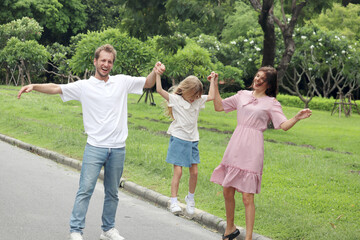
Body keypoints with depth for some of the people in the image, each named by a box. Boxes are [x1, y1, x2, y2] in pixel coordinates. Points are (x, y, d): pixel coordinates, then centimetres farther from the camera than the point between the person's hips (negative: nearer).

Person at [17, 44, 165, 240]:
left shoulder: (122, 82, 8)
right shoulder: (84, 86, 0)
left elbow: (147, 83, 12)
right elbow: (55, 88, -6)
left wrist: (155, 72, -9)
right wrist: (34, 86, -21)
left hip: (118, 149, 3)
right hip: (95, 148, -3)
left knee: (112, 192, 12)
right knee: (85, 189, -9)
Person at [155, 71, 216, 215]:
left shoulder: (198, 101, 8)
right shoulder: (175, 99, -6)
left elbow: (211, 96, 15)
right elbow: (159, 90, -14)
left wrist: (212, 80, 15)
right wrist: (157, 73, -15)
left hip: (192, 141, 5)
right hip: (178, 139, -5)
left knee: (194, 172, 6)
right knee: (178, 172, -7)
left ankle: (190, 198, 26)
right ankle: (173, 201, 1)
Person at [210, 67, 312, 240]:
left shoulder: (271, 103, 2)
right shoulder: (242, 95, 14)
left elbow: (284, 125, -8)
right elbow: (219, 106, 18)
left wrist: (297, 118, -27)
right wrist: (215, 85, 12)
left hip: (252, 150, -4)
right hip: (235, 147, 5)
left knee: (247, 197, -7)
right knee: (227, 191, 9)